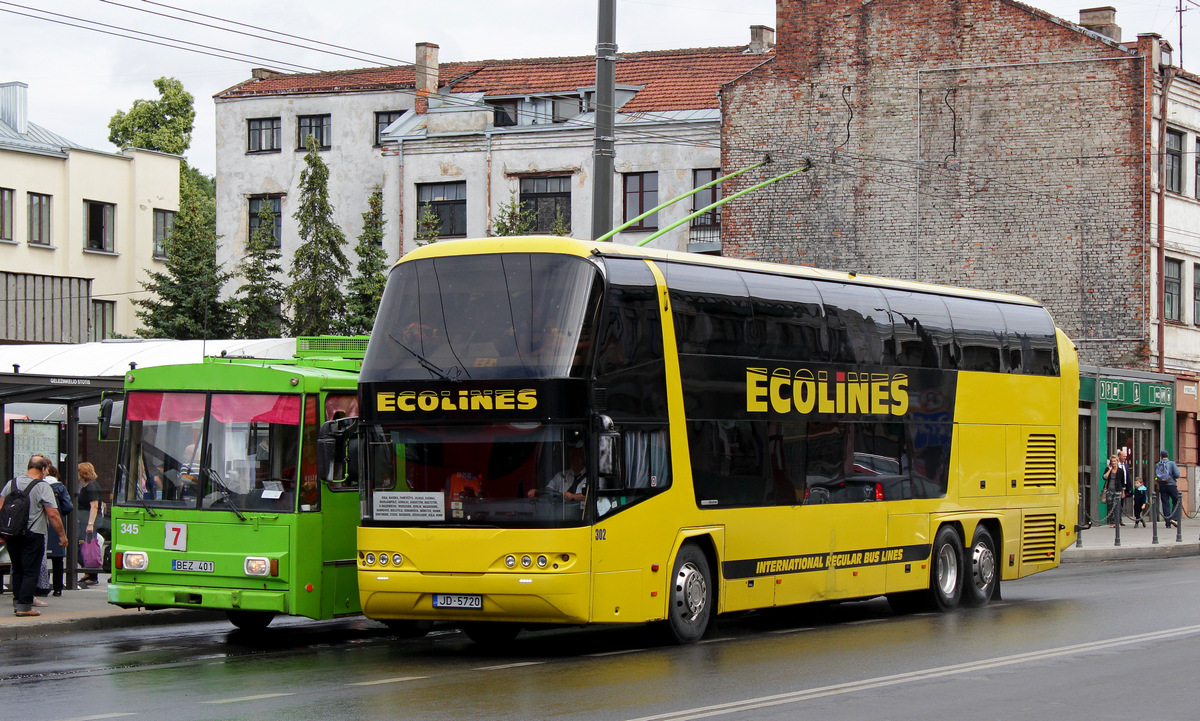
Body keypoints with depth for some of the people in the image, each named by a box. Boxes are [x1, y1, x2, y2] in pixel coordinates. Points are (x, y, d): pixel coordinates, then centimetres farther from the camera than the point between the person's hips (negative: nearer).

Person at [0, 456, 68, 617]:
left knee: (17, 570, 17)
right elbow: (53, 514, -12)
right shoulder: (42, 487, -10)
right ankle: (24, 606, -6)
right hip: (33, 535, -6)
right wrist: (62, 535, -3)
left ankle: (17, 602, 22)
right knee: (31, 572, -2)